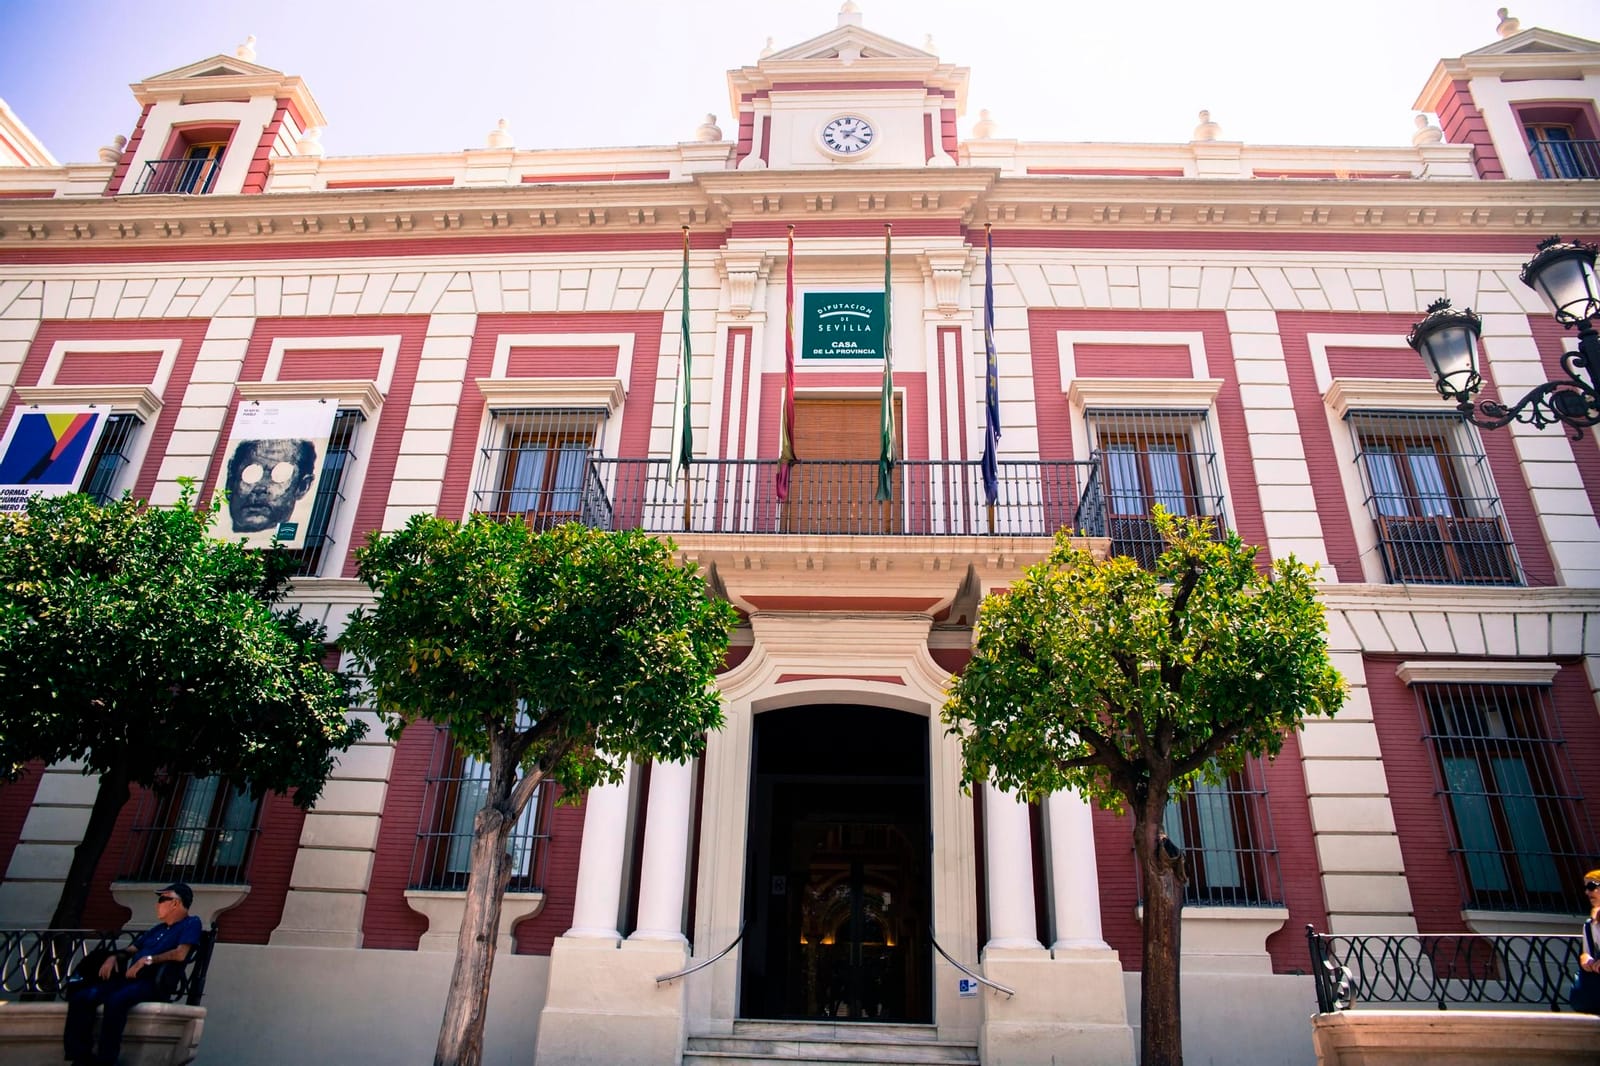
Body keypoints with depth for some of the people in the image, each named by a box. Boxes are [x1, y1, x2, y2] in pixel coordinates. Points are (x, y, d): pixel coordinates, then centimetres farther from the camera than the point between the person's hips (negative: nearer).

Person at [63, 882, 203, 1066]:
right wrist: (113, 957, 8)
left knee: (116, 1000, -36)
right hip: (129, 978, 8)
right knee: (80, 997, -14)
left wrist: (147, 959, -13)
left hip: (153, 983, -8)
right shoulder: (156, 929, 29)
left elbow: (180, 954, -12)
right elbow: (130, 950, 29)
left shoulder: (191, 923, 2)